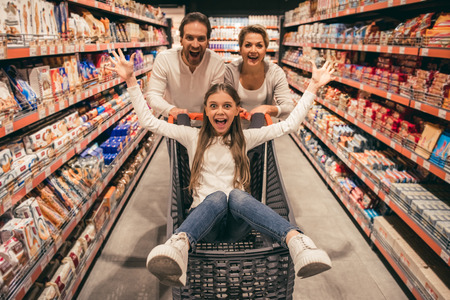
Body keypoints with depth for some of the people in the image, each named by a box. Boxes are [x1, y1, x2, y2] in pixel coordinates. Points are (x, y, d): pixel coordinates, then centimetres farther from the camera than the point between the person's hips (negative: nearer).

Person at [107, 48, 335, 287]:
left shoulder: (244, 138, 12)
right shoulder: (193, 137, 11)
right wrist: (131, 81, 2)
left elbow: (289, 124, 8)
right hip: (203, 209, 0)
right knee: (217, 196, -34)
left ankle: (297, 241, -53)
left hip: (239, 213, 0)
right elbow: (148, 121, 7)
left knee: (236, 195, -35)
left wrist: (312, 87, 6)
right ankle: (179, 245, -59)